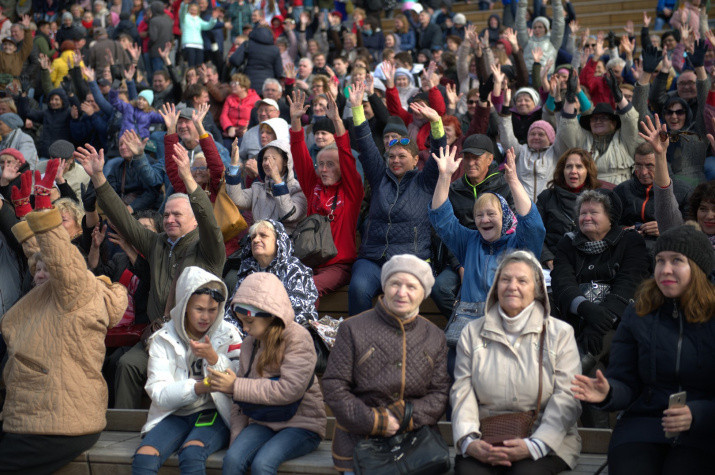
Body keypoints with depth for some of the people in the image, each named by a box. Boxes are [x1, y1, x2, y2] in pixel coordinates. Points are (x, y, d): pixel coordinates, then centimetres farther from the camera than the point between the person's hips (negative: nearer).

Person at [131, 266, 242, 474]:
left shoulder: (228, 335, 4)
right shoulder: (163, 340, 5)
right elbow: (160, 394, -6)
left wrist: (214, 358, -18)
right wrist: (200, 387, -22)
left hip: (215, 414, -1)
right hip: (175, 415, 2)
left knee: (191, 454, -33)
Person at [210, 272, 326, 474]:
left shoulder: (298, 338, -11)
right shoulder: (250, 344, 10)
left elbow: (289, 390, -23)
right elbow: (240, 403, 17)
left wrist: (236, 387, -19)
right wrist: (236, 439, 4)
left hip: (301, 424, -5)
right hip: (263, 423, 6)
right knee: (232, 459, -24)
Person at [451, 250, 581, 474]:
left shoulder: (560, 333, 6)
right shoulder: (473, 333, 13)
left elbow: (567, 397, -3)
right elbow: (462, 392, 5)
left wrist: (534, 445, -18)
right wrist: (468, 441, -14)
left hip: (546, 441, -1)